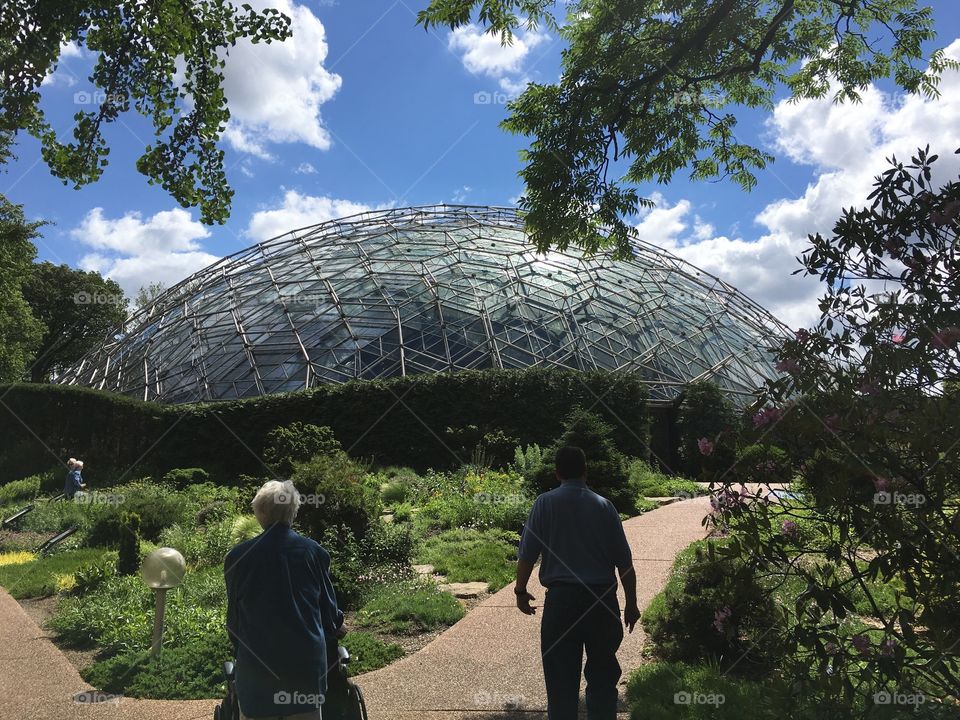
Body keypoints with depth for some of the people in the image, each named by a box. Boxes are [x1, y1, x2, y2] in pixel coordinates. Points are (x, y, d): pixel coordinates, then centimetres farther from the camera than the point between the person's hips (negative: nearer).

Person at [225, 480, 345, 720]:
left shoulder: (238, 556, -8)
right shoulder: (314, 552, -5)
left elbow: (234, 612, 4)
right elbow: (328, 603, 5)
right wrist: (335, 627, 27)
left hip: (257, 659, 0)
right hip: (306, 658, 1)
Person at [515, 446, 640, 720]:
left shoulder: (545, 503, -3)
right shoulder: (604, 505, 2)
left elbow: (527, 554, -5)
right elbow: (624, 561, 2)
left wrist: (520, 590, 8)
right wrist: (631, 603, 11)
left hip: (561, 598, -2)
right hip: (603, 600, 2)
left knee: (561, 676, 7)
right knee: (602, 672, 15)